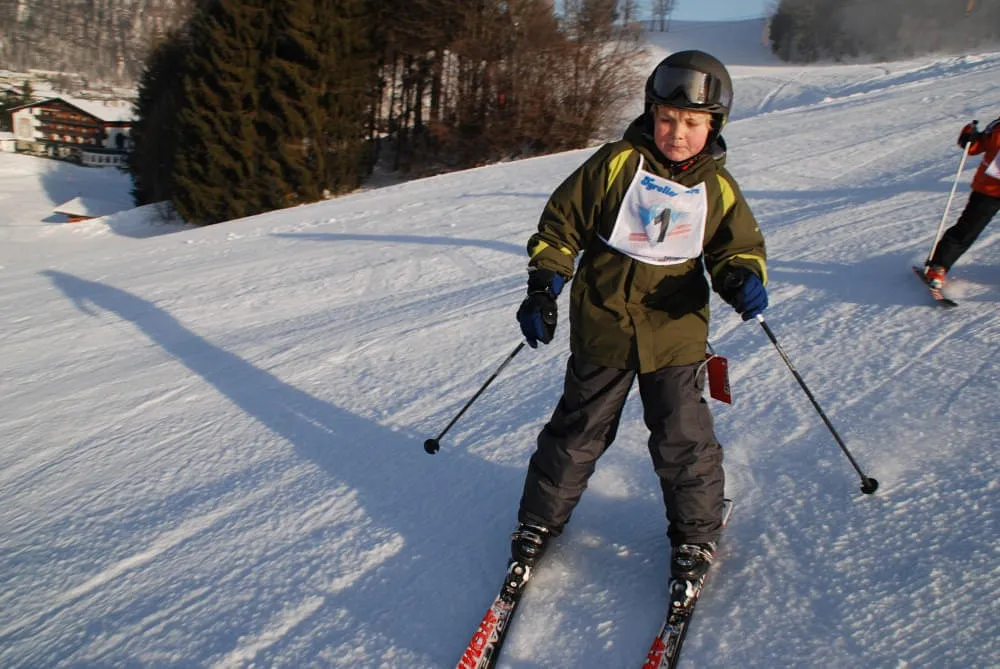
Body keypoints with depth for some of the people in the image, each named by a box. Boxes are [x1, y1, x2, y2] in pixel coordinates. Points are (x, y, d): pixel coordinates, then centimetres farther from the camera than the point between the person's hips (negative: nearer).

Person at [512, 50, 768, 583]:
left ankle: (696, 530, 29)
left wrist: (743, 280, -12)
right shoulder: (616, 163, -7)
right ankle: (540, 518, 31)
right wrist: (543, 288, -9)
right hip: (602, 327, -1)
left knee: (683, 438, 4)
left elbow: (739, 247, 11)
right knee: (579, 430, 10)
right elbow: (560, 224, -2)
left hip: (676, 332, 1)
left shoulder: (718, 186, 1)